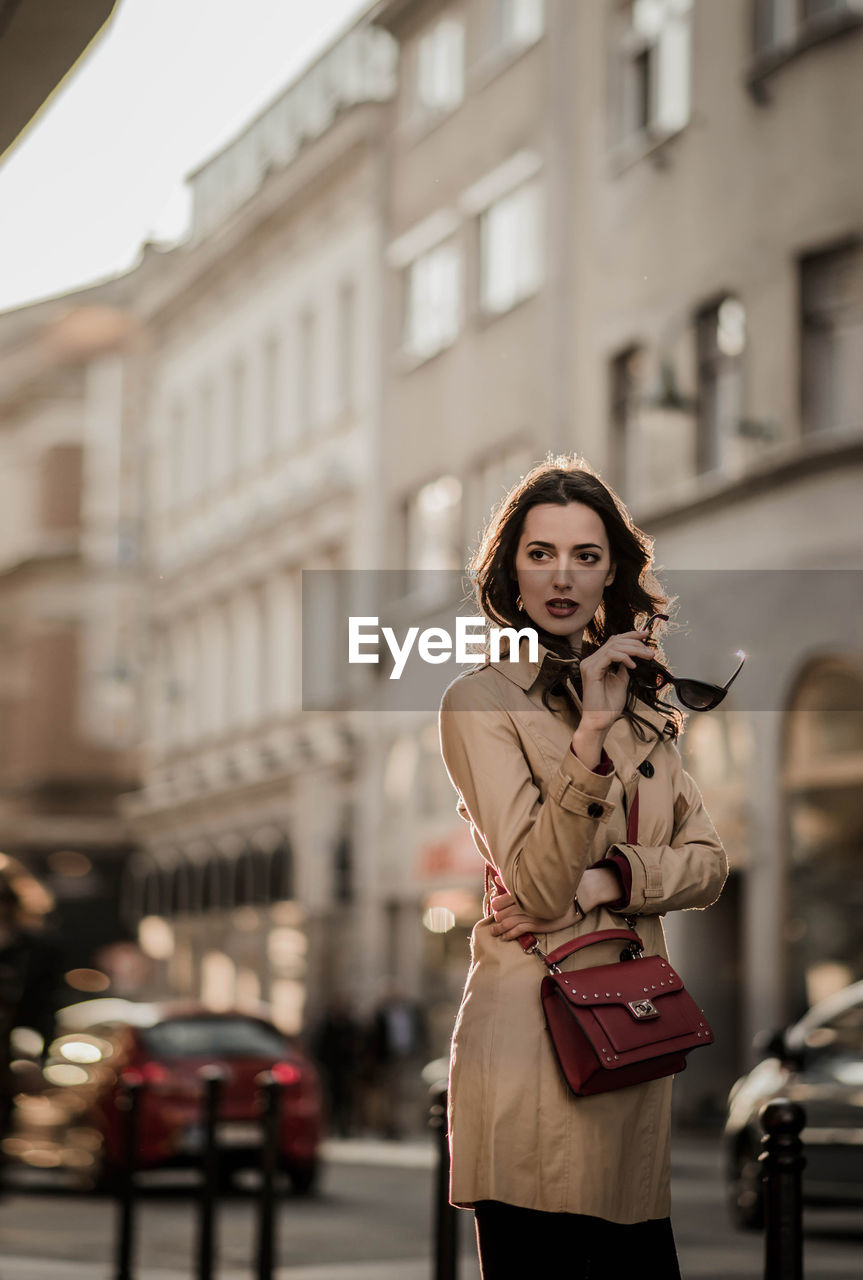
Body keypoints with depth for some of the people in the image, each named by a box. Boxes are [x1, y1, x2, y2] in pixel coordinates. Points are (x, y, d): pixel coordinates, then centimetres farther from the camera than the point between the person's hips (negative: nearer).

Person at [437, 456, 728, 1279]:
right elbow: (536, 885, -16)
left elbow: (707, 862, 9)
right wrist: (590, 732, -25)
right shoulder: (480, 700, -5)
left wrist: (603, 881, -10)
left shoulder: (639, 702, 16)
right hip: (533, 1024, -6)